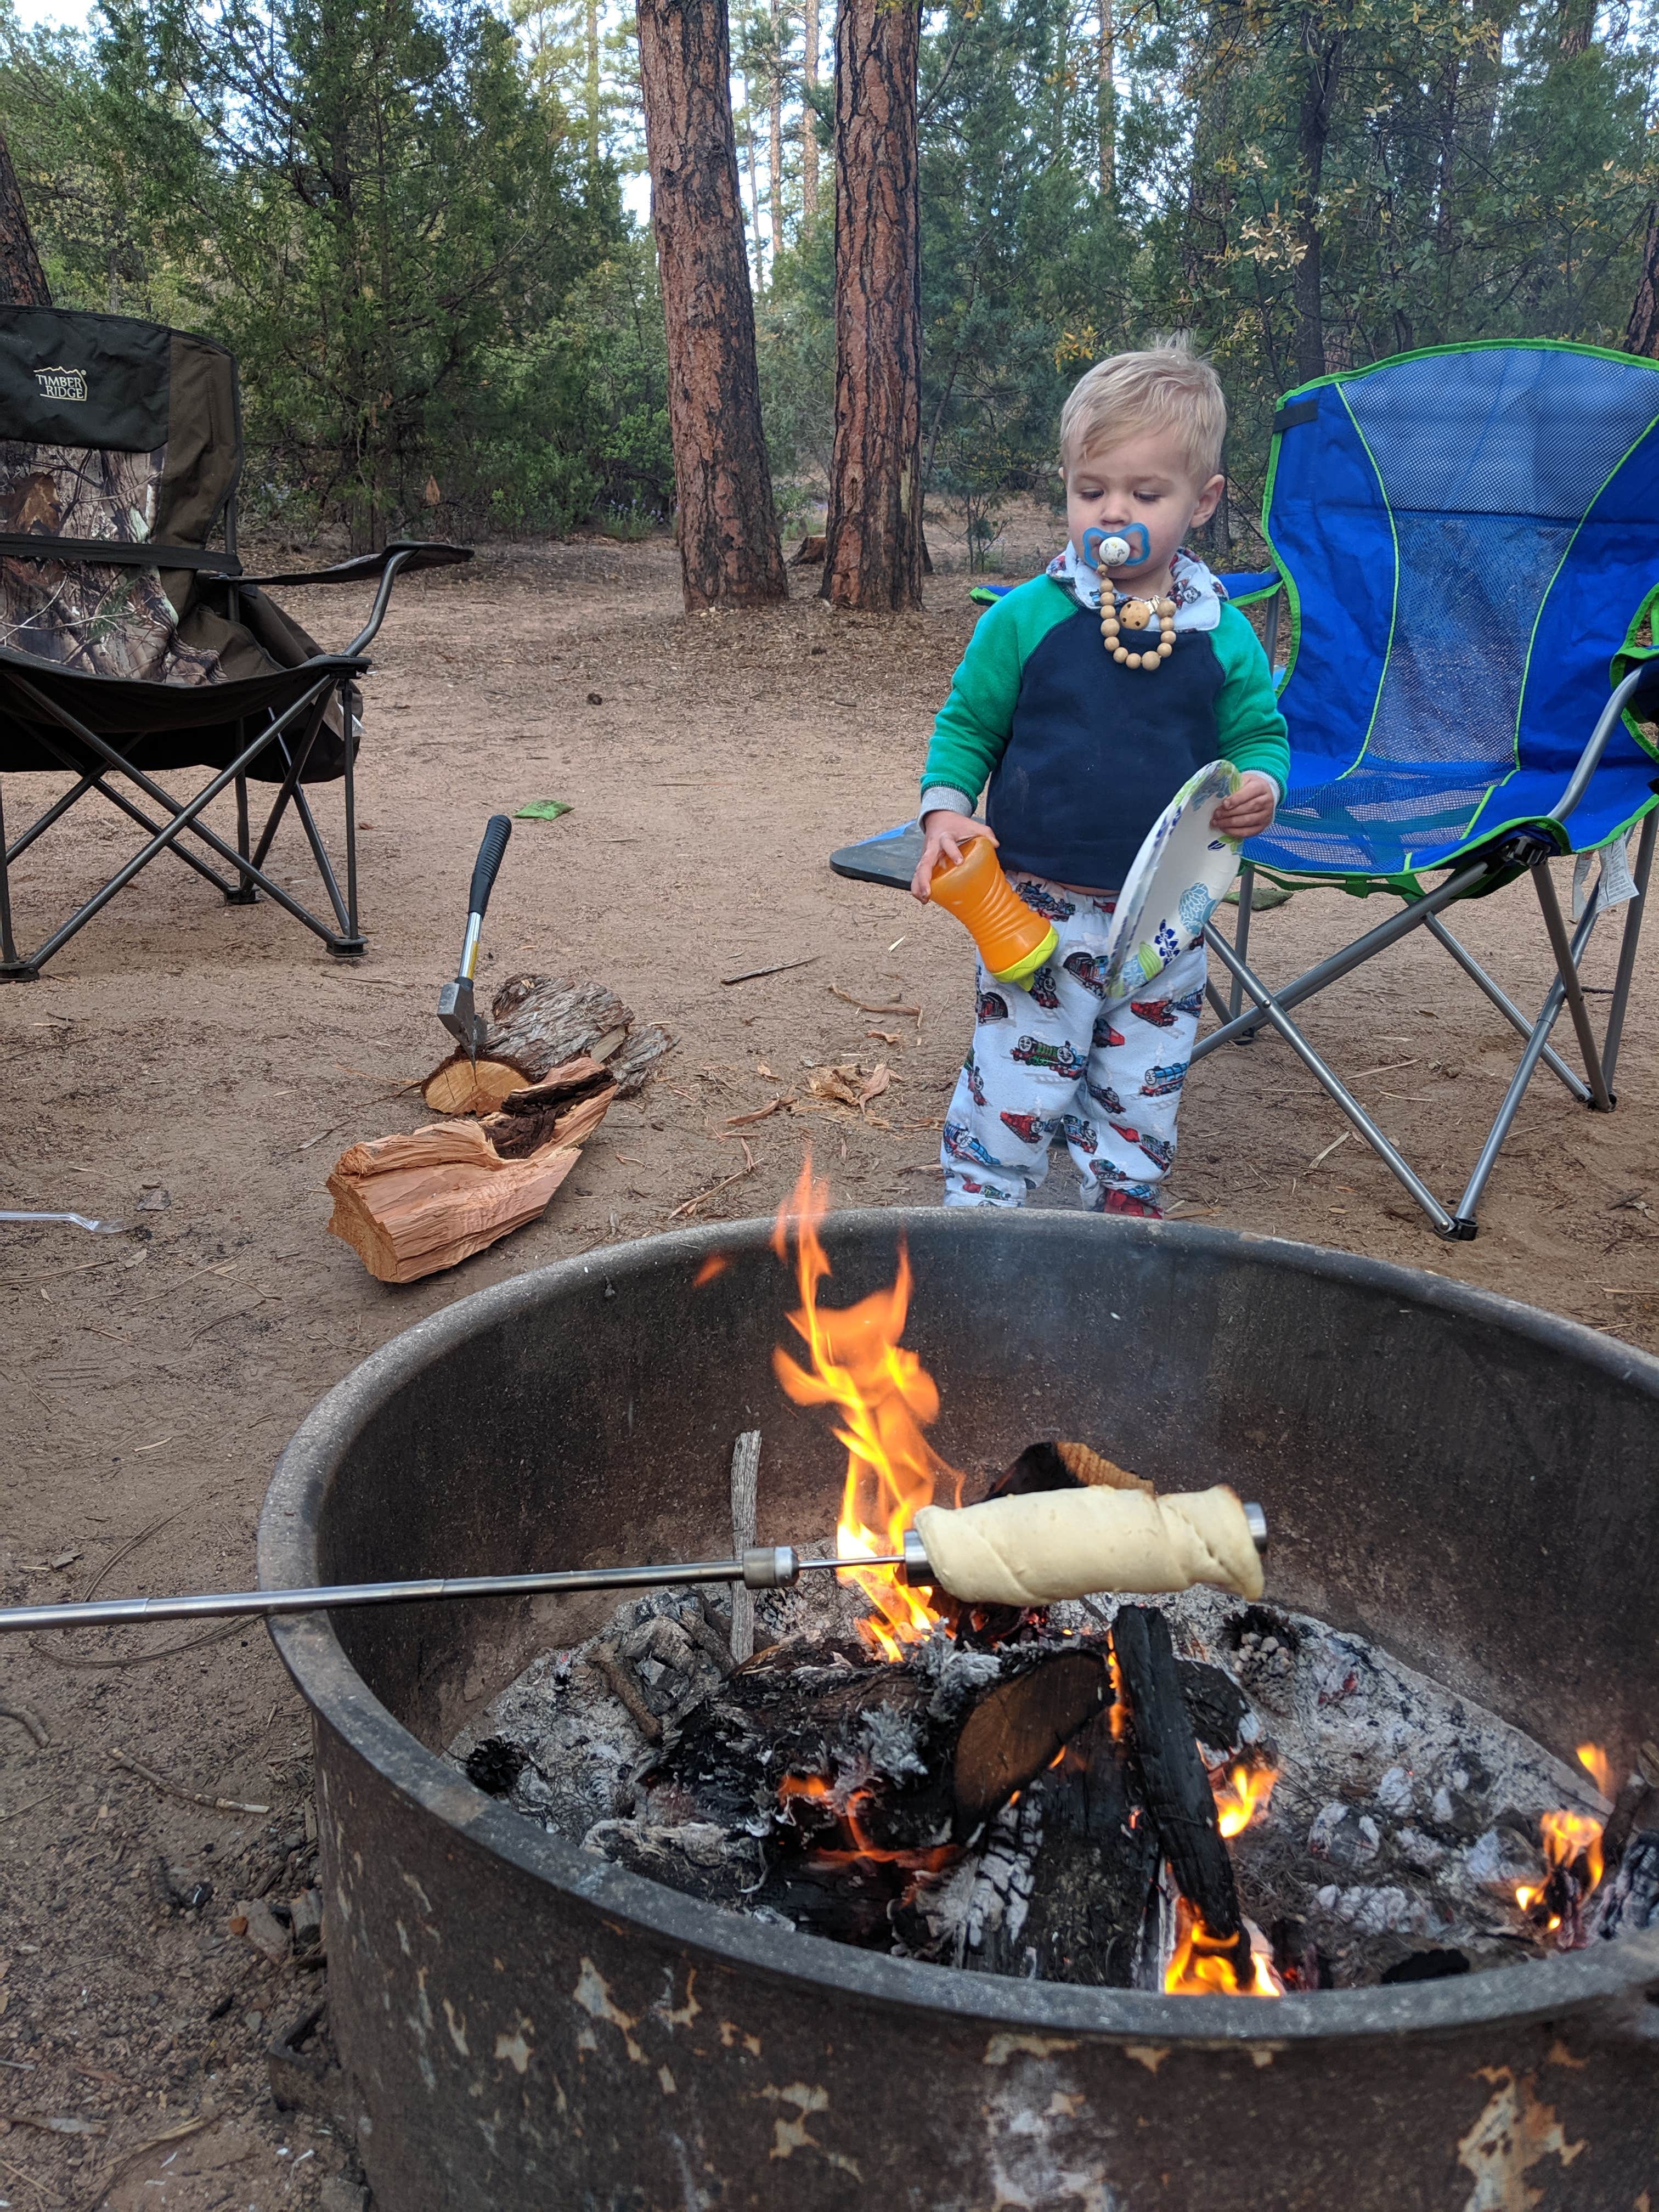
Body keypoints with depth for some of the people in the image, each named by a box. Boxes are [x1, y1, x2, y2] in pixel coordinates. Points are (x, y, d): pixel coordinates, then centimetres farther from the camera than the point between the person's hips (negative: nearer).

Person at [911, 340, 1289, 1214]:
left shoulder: (1224, 637, 1)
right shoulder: (1026, 619, -4)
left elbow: (1260, 733, 12)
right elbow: (966, 724, 4)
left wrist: (1261, 784, -10)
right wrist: (946, 811, -11)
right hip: (1037, 916, -2)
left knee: (1139, 1107, 15)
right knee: (1014, 1094, 0)